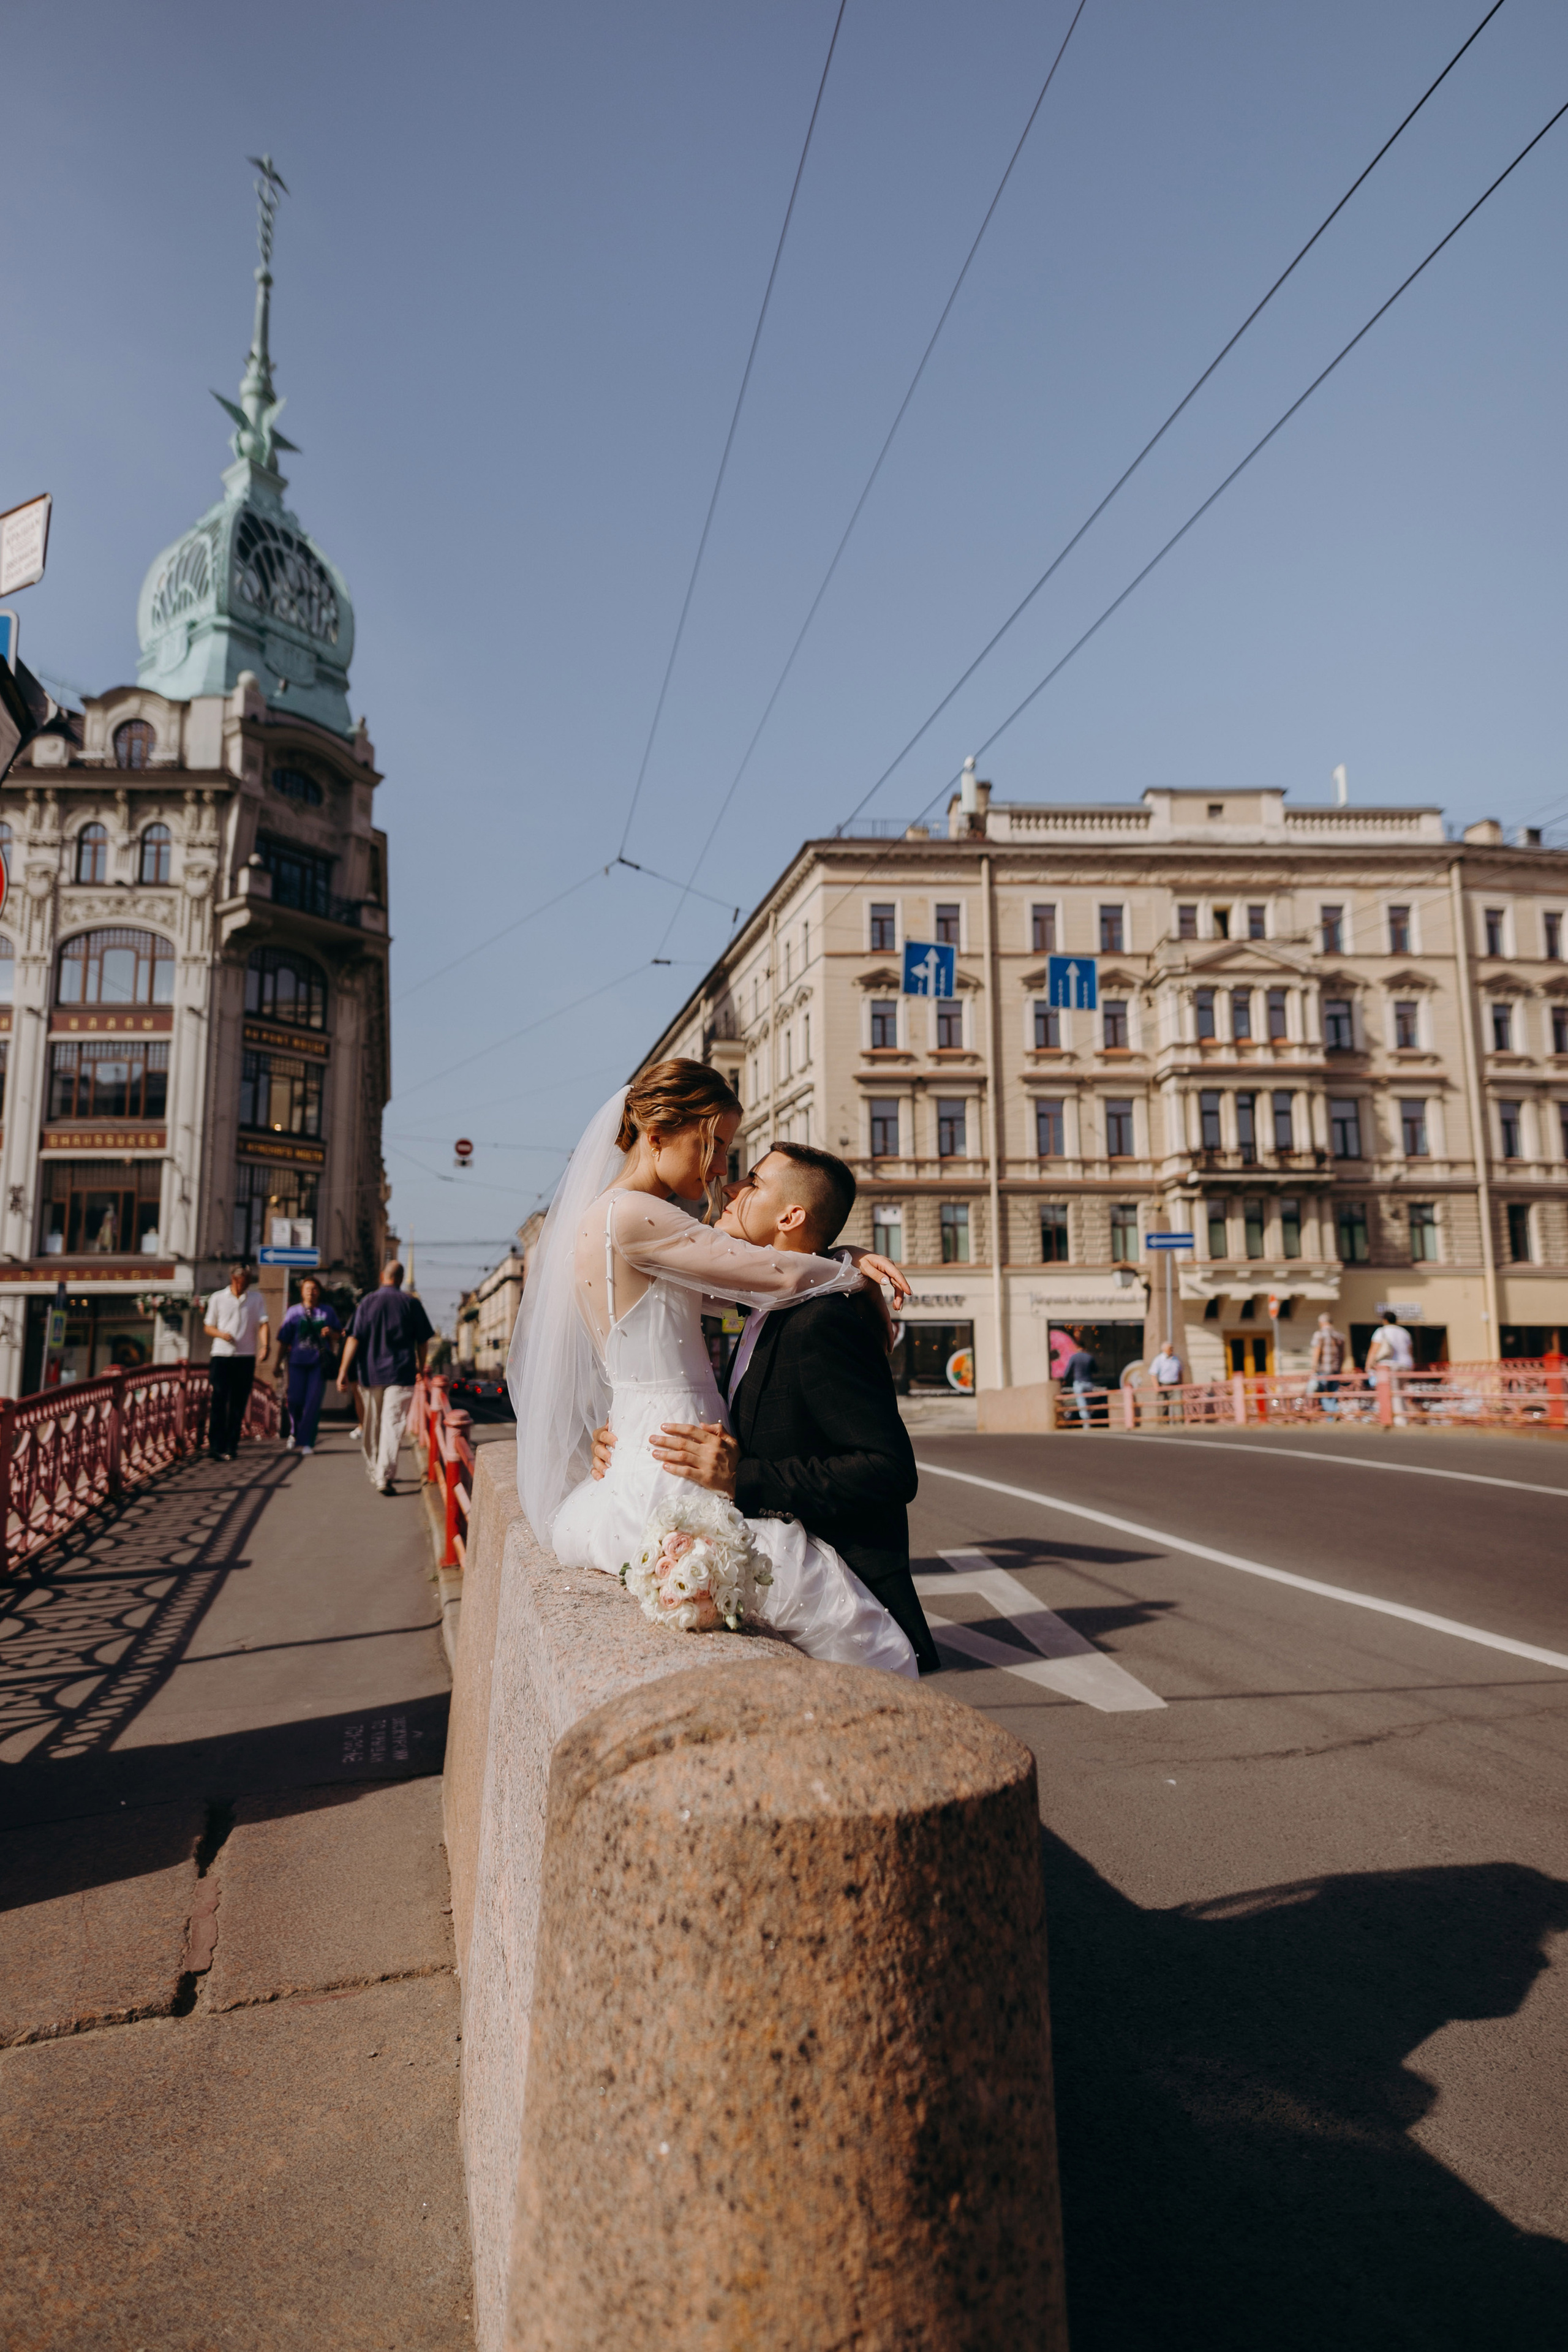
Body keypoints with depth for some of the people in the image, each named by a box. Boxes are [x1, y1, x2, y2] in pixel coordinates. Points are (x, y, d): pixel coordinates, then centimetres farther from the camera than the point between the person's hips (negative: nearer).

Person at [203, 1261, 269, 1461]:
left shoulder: (257, 1299, 9)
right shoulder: (218, 1298, 9)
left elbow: (263, 1324, -2)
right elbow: (208, 1327, 13)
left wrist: (265, 1346, -20)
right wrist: (221, 1334, -9)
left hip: (246, 1357, 1)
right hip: (221, 1356, -1)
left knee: (239, 1404, 3)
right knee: (219, 1401, -8)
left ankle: (231, 1447, 10)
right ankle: (216, 1446, -7)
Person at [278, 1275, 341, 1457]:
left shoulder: (327, 1312, 10)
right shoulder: (294, 1312, 9)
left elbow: (338, 1336, 16)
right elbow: (284, 1341, 10)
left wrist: (330, 1332, -7)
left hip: (319, 1362, 0)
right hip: (298, 1361, 0)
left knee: (313, 1402, -5)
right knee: (295, 1400, -5)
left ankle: (307, 1442, 2)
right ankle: (295, 1433, 23)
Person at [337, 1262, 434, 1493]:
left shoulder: (367, 1301, 0)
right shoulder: (411, 1304, -1)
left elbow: (354, 1338, -7)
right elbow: (423, 1342, 5)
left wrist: (343, 1370, -8)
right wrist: (421, 1368, 20)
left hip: (371, 1373, 2)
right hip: (401, 1374, -2)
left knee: (371, 1425, 16)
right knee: (392, 1424, -4)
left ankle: (373, 1472, 28)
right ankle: (386, 1476, -15)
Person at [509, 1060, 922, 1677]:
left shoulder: (605, 1218, 17)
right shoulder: (630, 1215, -14)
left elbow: (737, 1282, 23)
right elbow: (775, 1276, -11)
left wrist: (845, 1260, 13)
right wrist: (852, 1272, 9)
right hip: (672, 1487, -11)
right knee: (882, 1654, -10)